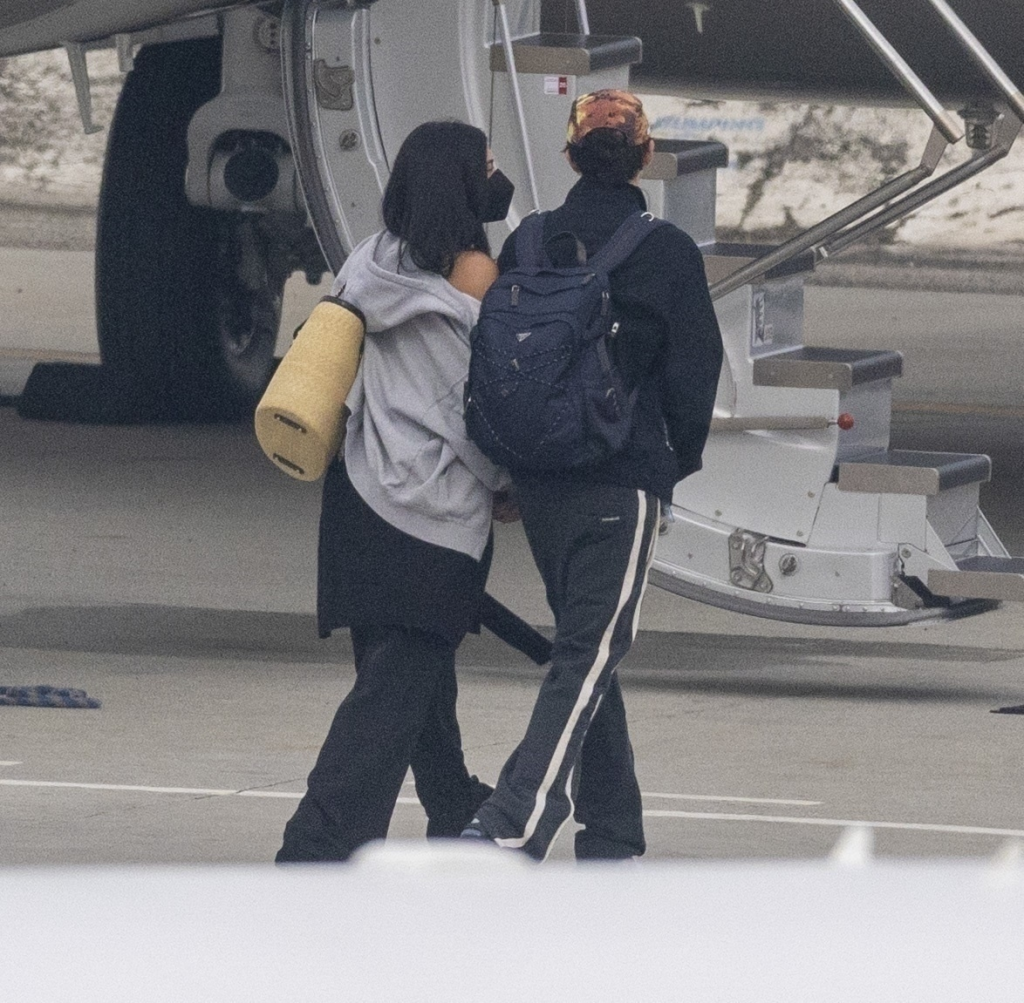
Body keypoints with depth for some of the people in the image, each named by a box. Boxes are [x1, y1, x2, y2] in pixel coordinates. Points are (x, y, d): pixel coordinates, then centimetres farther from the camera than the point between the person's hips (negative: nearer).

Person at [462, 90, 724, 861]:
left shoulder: (527, 244, 4)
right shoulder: (669, 254, -7)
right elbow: (694, 374, -4)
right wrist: (678, 463, 13)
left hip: (538, 480, 5)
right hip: (623, 484, -5)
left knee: (588, 651, 16)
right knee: (589, 657, -7)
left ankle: (612, 838, 20)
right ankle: (513, 826, -24)